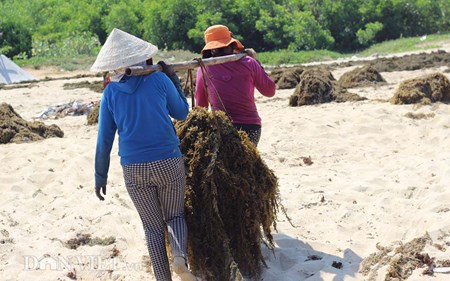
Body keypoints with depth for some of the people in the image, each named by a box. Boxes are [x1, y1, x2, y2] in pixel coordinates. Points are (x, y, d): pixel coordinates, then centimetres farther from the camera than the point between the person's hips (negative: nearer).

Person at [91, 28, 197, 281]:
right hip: (168, 163, -1)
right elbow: (182, 113, 9)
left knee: (153, 227, 14)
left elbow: (104, 139, 3)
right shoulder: (158, 80, -4)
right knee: (175, 215, 17)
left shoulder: (111, 92, 0)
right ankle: (180, 257, -11)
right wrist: (173, 79, 17)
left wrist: (101, 175, 11)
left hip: (133, 169, 1)